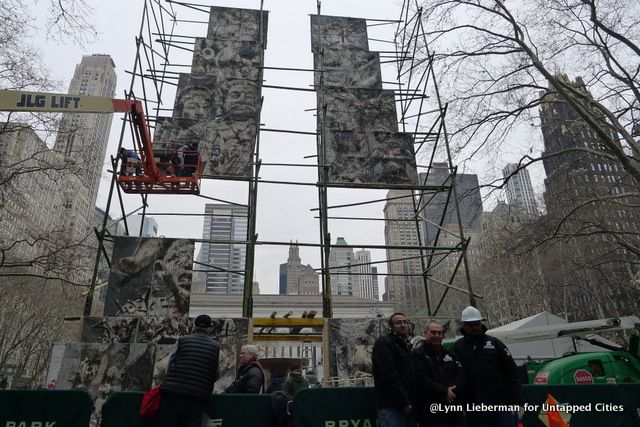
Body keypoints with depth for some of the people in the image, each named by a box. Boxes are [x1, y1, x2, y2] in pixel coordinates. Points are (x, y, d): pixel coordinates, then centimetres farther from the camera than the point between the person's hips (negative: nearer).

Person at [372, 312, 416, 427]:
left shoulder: (406, 344, 19)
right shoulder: (384, 342, -9)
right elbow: (389, 377, -18)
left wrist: (409, 402, 10)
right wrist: (404, 402, -16)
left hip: (407, 406, 8)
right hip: (391, 406, -8)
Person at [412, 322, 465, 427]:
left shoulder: (449, 354, 16)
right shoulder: (418, 354, -6)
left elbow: (461, 374, 6)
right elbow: (421, 380, -18)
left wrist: (452, 390, -12)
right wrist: (444, 392, -17)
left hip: (453, 408, 6)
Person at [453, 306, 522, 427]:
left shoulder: (494, 343, 4)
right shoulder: (458, 347, 3)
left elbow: (511, 371, 1)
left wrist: (516, 399, -6)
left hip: (501, 404, 0)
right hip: (475, 409, 0)